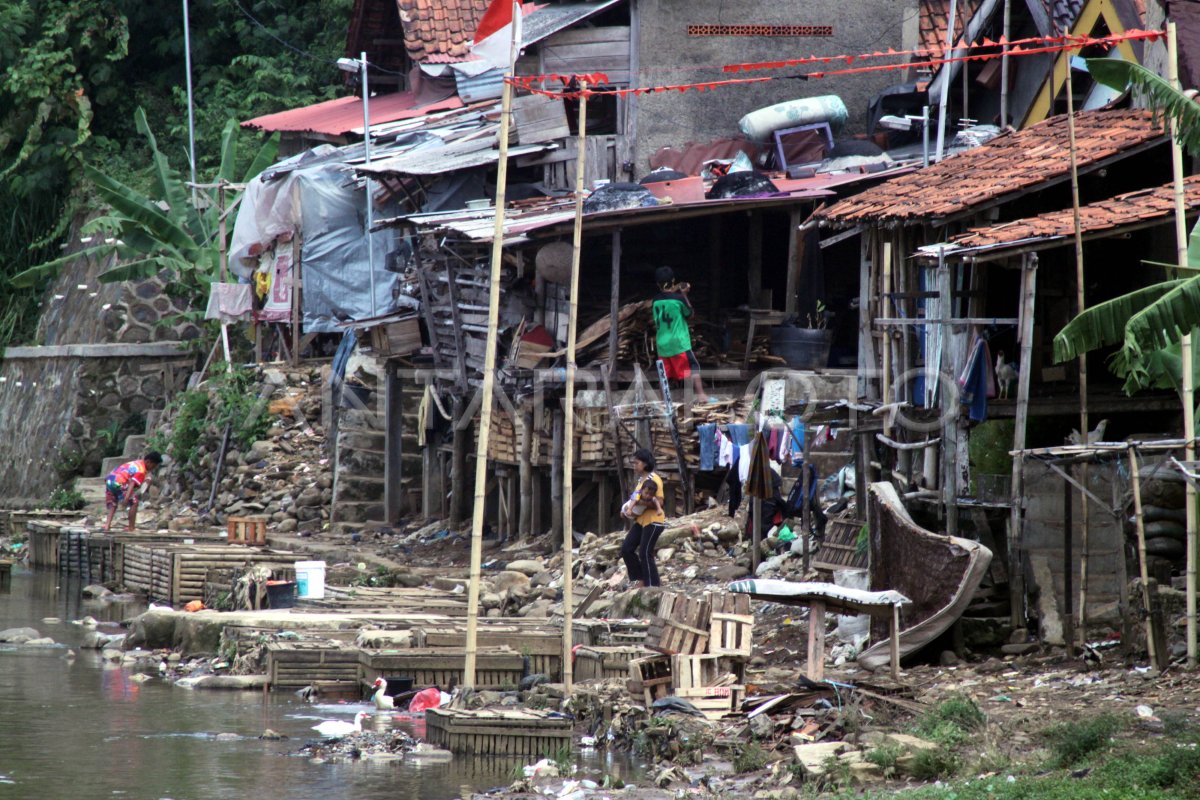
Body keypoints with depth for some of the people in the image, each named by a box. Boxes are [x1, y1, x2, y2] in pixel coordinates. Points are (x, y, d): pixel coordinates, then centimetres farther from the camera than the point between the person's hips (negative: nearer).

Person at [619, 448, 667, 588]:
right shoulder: (640, 479, 14)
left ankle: (653, 585, 1)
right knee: (626, 548, 4)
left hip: (653, 522, -9)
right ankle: (641, 579, 12)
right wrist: (630, 506, 5)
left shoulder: (654, 479, -14)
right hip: (641, 521, 9)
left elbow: (659, 503, -20)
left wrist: (639, 502, -24)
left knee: (645, 554, -8)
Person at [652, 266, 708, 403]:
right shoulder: (678, 299, -9)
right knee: (693, 368, -3)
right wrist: (684, 295, 10)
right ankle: (700, 394, -14)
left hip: (662, 344, 4)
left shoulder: (656, 301, 3)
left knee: (664, 374, 11)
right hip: (679, 343, -4)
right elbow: (689, 313, 4)